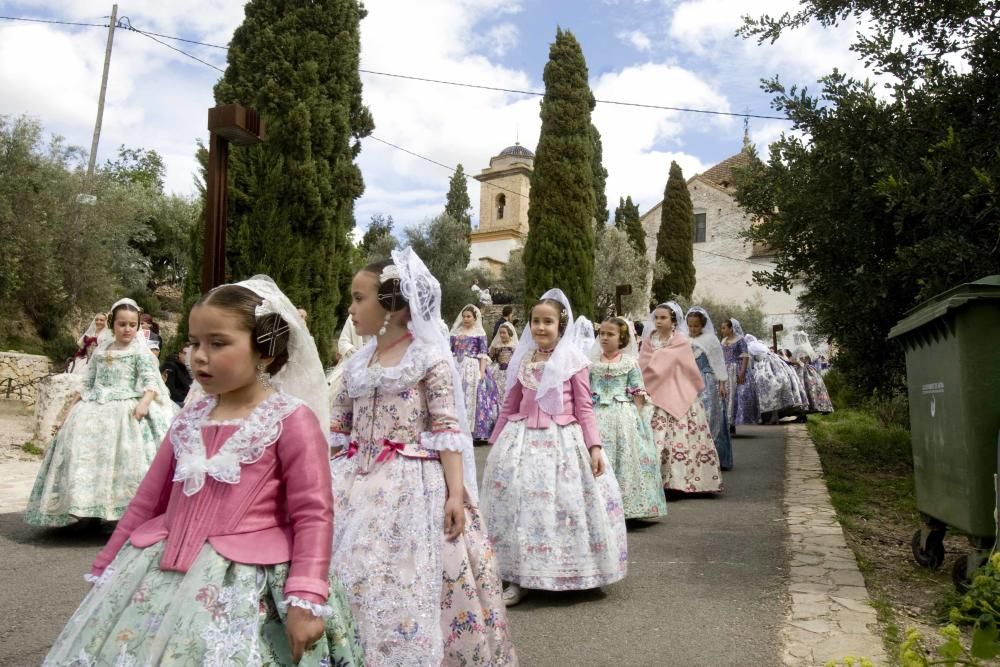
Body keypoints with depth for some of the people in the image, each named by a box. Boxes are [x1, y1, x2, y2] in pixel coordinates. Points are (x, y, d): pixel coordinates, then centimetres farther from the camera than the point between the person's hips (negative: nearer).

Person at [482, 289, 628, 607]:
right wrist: (495, 444, 14)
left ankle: (566, 573, 20)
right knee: (519, 501, 1)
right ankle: (520, 578, 13)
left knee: (564, 503, 0)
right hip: (523, 440, 3)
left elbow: (584, 408, -1)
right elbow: (510, 406, 13)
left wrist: (595, 446, -9)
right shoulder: (522, 360, 8)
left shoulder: (573, 360, -1)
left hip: (563, 439, -3)